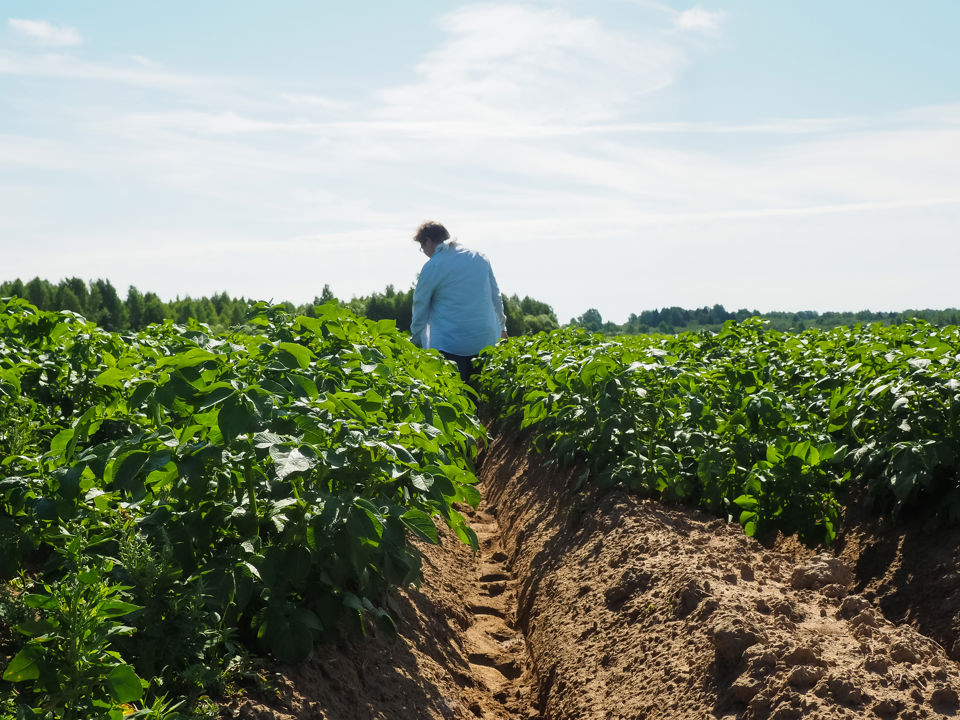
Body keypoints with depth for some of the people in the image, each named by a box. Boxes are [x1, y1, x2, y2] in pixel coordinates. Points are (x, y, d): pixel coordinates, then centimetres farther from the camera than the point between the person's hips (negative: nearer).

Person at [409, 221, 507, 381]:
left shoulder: (432, 267, -6)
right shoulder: (479, 258, 10)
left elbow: (420, 306, 2)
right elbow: (496, 297, 18)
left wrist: (417, 340, 15)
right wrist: (501, 327, 32)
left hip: (450, 345, -6)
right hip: (487, 340, 6)